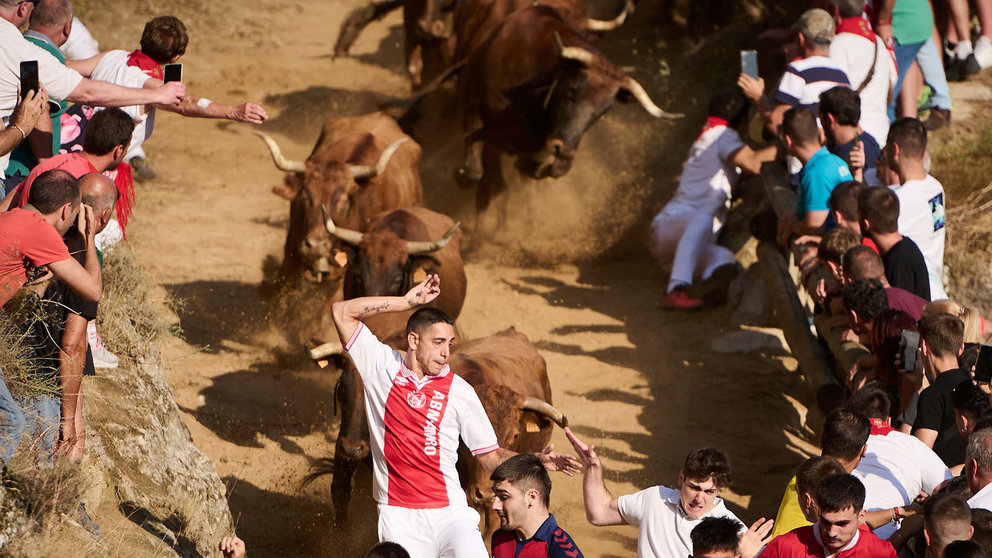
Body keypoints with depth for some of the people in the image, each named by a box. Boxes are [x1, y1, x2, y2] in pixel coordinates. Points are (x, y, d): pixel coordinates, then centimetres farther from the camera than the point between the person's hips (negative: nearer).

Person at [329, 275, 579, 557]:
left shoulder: (459, 391, 6)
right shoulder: (381, 367, 6)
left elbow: (490, 455, 11)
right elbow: (341, 312, 1)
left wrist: (539, 461, -5)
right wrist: (406, 302, -3)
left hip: (450, 513, 0)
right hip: (399, 519, 0)